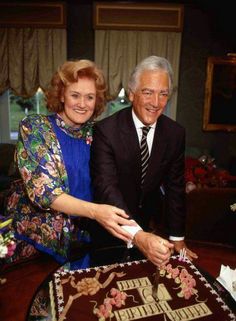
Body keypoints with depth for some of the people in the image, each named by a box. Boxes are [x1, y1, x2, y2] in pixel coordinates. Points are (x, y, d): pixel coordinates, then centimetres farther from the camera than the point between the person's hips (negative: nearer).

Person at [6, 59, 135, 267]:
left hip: (81, 238, 3)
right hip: (36, 237, -3)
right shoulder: (34, 127, -14)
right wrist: (94, 211, -35)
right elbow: (41, 189, -23)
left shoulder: (94, 133, -3)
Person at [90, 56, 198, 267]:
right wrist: (137, 235, -46)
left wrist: (177, 238, -8)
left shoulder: (176, 133, -12)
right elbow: (106, 187, -34)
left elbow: (174, 187, -7)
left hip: (147, 224, 4)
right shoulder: (106, 130, -25)